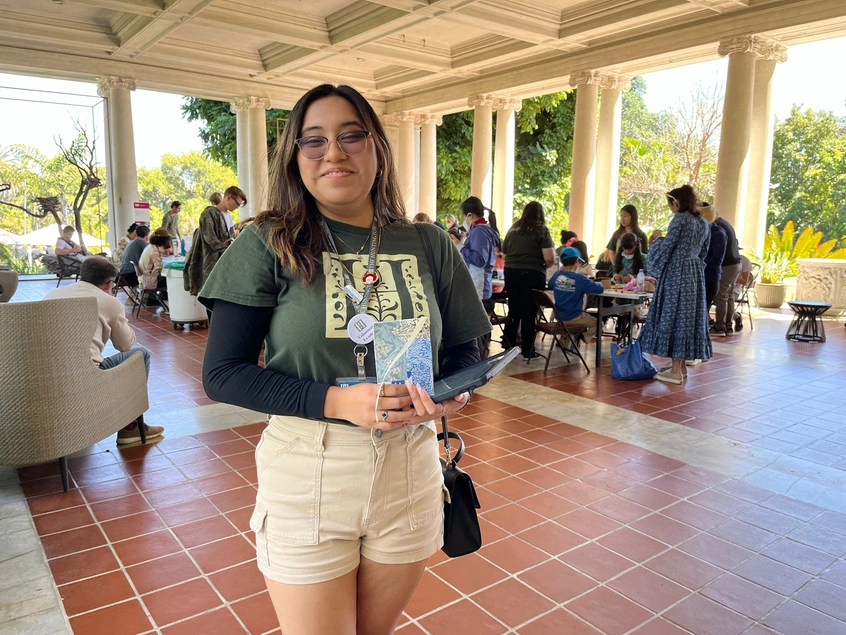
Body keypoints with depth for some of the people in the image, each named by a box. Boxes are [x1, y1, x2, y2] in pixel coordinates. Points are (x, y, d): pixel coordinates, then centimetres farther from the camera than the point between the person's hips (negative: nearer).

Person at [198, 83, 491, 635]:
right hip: (306, 475, -2)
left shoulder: (429, 245, 1)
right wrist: (337, 400, -21)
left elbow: (464, 349, 8)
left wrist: (450, 393, -15)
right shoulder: (269, 246, -7)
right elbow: (222, 373, -9)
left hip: (409, 472, 3)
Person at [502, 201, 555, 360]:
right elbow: (550, 258, -11)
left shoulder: (513, 228, 12)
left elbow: (504, 251, 20)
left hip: (511, 272, 5)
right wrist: (543, 266, 8)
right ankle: (528, 352, 8)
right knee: (528, 313, 2)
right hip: (532, 274, -4)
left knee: (513, 312, 13)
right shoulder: (541, 229, -3)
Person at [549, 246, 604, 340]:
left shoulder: (557, 275, -4)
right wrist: (592, 283, 4)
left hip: (559, 316, 5)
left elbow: (550, 285, 18)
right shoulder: (579, 278, -19)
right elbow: (600, 289, -17)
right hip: (573, 317, -5)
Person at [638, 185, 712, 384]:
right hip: (695, 274, 8)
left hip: (677, 274, -8)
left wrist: (657, 239, 8)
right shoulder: (703, 222, 13)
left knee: (674, 316, -4)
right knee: (689, 316, 12)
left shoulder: (680, 219, -12)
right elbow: (703, 252, 18)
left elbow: (666, 247, -12)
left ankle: (676, 371, -2)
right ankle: (681, 365, 20)